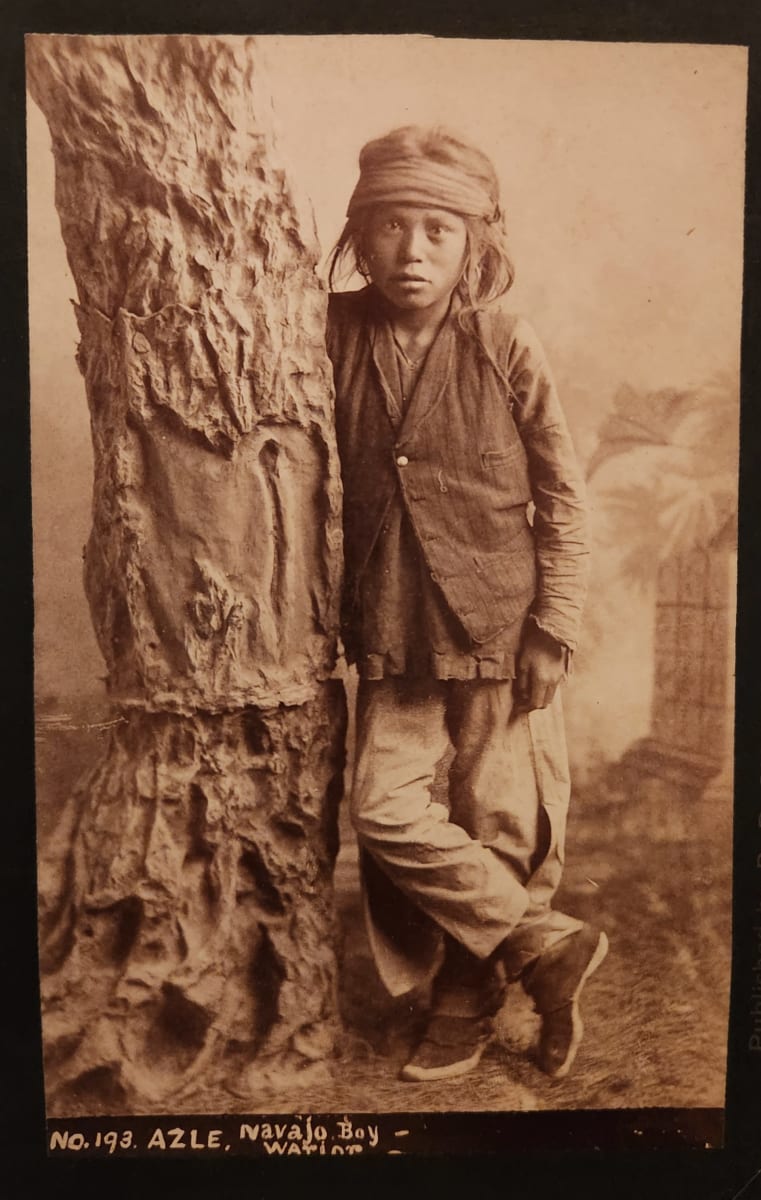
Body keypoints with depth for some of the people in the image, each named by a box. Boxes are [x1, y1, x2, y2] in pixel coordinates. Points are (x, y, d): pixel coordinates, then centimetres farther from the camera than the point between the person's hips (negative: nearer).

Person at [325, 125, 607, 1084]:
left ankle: (466, 1003, 26)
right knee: (385, 808, -4)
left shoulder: (506, 349, -5)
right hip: (390, 635, 3)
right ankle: (546, 943, 15)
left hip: (498, 629, -2)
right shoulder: (335, 336, 1)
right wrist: (338, 611, 7)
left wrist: (553, 630, -6)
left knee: (499, 823, 5)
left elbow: (563, 499, -1)